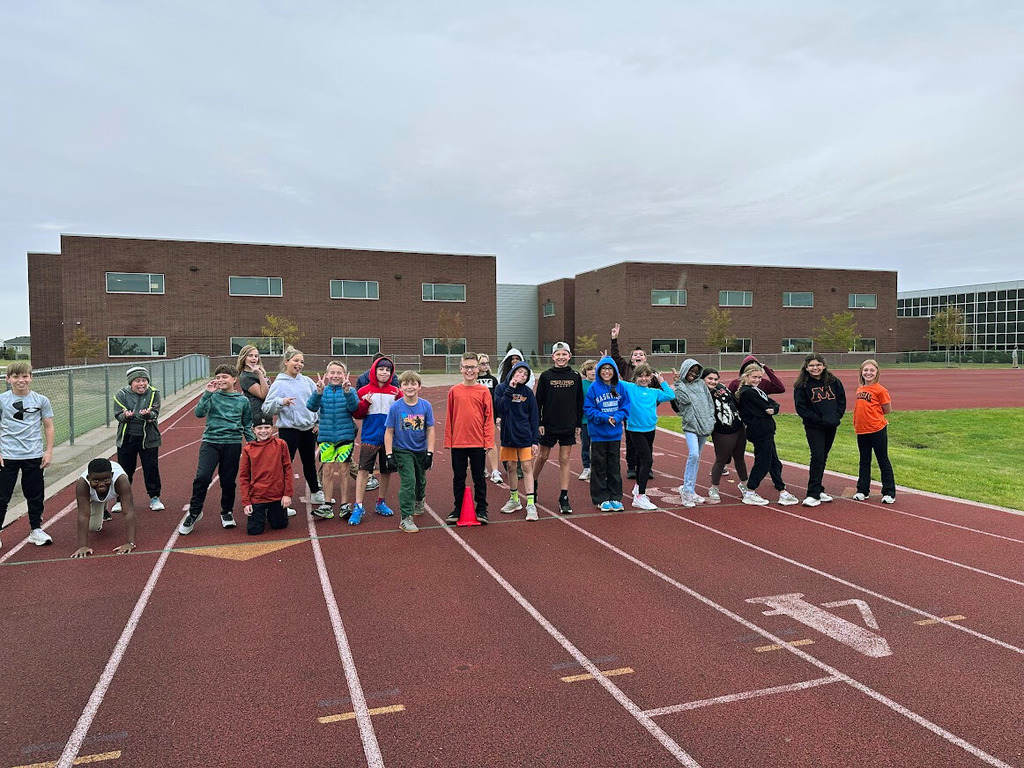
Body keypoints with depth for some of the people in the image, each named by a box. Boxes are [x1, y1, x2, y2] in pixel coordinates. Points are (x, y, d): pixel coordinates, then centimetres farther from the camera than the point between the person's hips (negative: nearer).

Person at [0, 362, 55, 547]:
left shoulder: (41, 400, 0)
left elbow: (48, 427, 5)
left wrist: (49, 451, 0)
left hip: (34, 456, 1)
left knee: (35, 496, 11)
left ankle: (36, 530, 24)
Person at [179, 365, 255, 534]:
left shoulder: (242, 400, 8)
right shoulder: (212, 396, 5)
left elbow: (247, 426, 14)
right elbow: (199, 412, -10)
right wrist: (208, 393, -17)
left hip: (232, 444, 1)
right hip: (210, 442, -1)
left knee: (228, 481, 7)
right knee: (202, 477, -14)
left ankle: (227, 512, 28)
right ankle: (194, 512, 5)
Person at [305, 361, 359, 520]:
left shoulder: (350, 391, -2)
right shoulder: (323, 391, 2)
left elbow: (354, 407, -18)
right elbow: (311, 406, -11)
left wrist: (347, 391, -33)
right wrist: (319, 391, -28)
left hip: (345, 436, -1)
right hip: (326, 437, 2)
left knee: (343, 470, 4)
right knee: (327, 470, 5)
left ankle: (344, 505, 14)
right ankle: (327, 505, 13)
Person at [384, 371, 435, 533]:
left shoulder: (426, 406, -8)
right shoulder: (396, 407, -13)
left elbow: (430, 430, -3)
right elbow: (389, 432, -8)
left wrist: (429, 453, -6)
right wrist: (389, 455, -12)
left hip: (421, 450, 3)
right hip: (402, 451, -3)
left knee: (421, 480, 20)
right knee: (408, 482, -12)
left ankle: (419, 500, 51)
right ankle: (406, 518, -3)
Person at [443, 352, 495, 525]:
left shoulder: (483, 391, -1)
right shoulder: (454, 391, 1)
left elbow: (489, 418, 0)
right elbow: (449, 418, 4)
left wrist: (488, 441, -5)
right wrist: (448, 441, 1)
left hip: (478, 443, -1)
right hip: (458, 443, 1)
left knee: (479, 478, 8)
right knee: (458, 478, 11)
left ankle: (481, 510, 19)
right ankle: (458, 509, 23)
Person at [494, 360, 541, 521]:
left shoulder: (528, 392, 2)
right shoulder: (501, 389, 1)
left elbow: (534, 417, 2)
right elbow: (500, 407, -15)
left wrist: (535, 440, -3)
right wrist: (510, 389, -16)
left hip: (525, 436, -1)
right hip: (508, 435, 1)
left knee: (527, 468, -3)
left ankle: (531, 503, -2)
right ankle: (515, 500, 27)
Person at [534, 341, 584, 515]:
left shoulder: (575, 377, 3)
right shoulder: (546, 376, -2)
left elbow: (580, 402, 7)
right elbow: (538, 401, -1)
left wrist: (579, 424, 4)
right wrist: (538, 423, -6)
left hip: (569, 426, 1)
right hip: (549, 425, -1)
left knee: (565, 460, 3)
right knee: (542, 457, 10)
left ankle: (564, 498, 7)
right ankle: (533, 485, 35)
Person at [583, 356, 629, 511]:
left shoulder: (620, 387, 1)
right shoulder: (594, 387, -7)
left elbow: (625, 407, 3)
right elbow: (588, 409, -8)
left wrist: (617, 417, -15)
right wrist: (605, 418, -19)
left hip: (615, 434, 3)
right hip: (598, 434, -3)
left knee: (614, 466, 11)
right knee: (599, 467, 4)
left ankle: (615, 497, 21)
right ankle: (601, 499, 14)